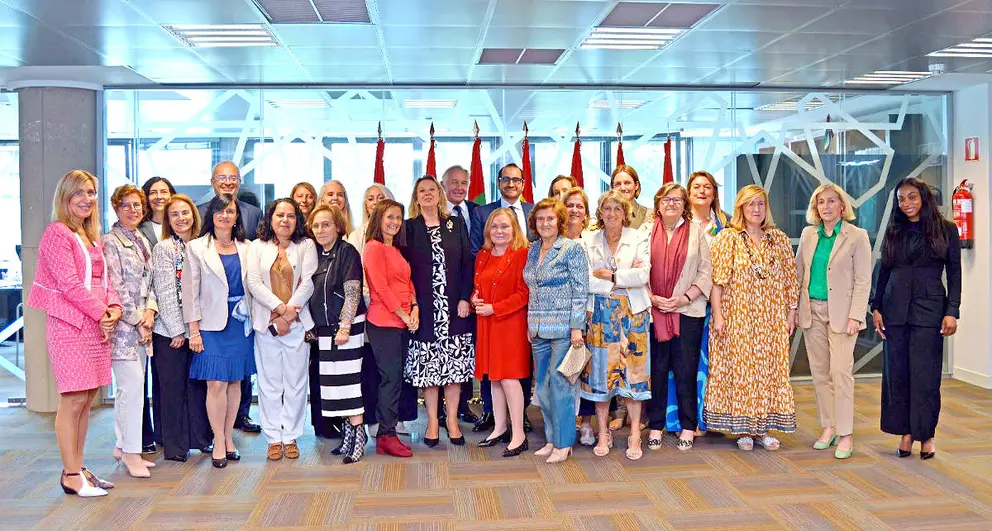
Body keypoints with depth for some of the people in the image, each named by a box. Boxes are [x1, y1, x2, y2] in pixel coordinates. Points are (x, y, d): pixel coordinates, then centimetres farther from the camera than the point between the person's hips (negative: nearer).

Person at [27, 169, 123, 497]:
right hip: (70, 325, -8)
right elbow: (69, 283, -14)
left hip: (97, 326, 8)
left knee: (86, 399, 10)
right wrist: (101, 313, -11)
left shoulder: (92, 237, 19)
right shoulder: (57, 233, -7)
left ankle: (77, 468, 18)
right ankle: (71, 475, 2)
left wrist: (114, 307, -1)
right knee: (73, 400, -5)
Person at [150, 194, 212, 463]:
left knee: (198, 383, 10)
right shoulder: (163, 248, -5)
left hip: (196, 328, 5)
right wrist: (177, 329, -12)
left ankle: (201, 437, 22)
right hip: (170, 330, -5)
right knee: (172, 387, 2)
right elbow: (165, 293, -10)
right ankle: (174, 446, 12)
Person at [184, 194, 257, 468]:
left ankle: (229, 438, 17)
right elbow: (190, 291, 0)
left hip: (241, 323, 3)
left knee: (235, 382, 7)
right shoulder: (196, 248, 3)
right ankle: (219, 442, 3)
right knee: (216, 384, -7)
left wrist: (256, 319, 2)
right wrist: (194, 329, -6)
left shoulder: (246, 248, 10)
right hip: (212, 323, -3)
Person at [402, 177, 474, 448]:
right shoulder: (408, 228, 5)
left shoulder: (456, 225, 8)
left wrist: (464, 299, -5)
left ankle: (452, 419, 13)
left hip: (455, 307, 1)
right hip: (424, 308, -1)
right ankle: (432, 420, 13)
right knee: (427, 365, 2)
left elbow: (467, 263, 5)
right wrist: (411, 304, -9)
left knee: (455, 364, 3)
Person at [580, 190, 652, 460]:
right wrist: (625, 278, -9)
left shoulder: (639, 239, 5)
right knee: (601, 371, 2)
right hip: (600, 314, 1)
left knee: (632, 369, 0)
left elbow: (643, 275, -9)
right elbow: (585, 280, -5)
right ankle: (603, 434, 13)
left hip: (632, 313, -1)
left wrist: (609, 275, -9)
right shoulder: (588, 241, 7)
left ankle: (635, 435, 7)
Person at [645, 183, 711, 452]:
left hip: (687, 311, 0)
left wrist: (686, 298, -8)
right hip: (653, 311, 1)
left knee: (686, 370, 1)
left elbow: (705, 272, 4)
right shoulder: (646, 232, 8)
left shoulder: (696, 232, 7)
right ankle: (656, 426, 13)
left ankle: (688, 427, 11)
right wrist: (651, 298, -8)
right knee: (656, 369, 3)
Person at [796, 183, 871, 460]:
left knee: (841, 372, -9)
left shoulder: (857, 236, -3)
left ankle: (845, 434, -1)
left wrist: (855, 316, -13)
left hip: (841, 312, -5)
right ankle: (828, 428, 17)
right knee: (819, 373, 8)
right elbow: (798, 273, 13)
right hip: (812, 311, 5)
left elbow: (863, 280, -6)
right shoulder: (808, 234, 10)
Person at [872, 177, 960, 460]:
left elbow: (954, 274, 1)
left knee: (925, 374, -2)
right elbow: (884, 272, 11)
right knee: (896, 373, 4)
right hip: (895, 309, 3)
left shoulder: (946, 229, 3)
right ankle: (905, 432, 15)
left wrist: (952, 312, -7)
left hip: (929, 309, -3)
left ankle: (926, 434, 11)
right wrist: (876, 308, 4)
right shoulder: (894, 231, 10)